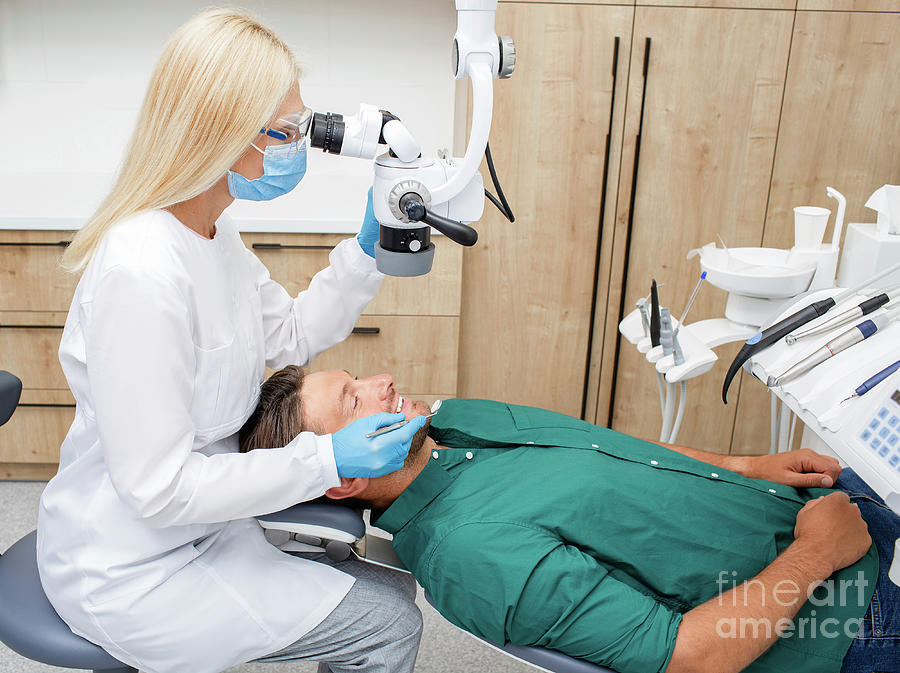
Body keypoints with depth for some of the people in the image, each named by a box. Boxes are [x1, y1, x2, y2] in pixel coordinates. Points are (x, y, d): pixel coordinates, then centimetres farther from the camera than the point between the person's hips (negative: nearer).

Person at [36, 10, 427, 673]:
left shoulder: (214, 231, -1)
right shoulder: (141, 274, -32)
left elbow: (290, 337, 9)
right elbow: (157, 489, -28)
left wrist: (367, 250, -2)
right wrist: (326, 459, -26)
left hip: (200, 510, 9)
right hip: (134, 569, -9)